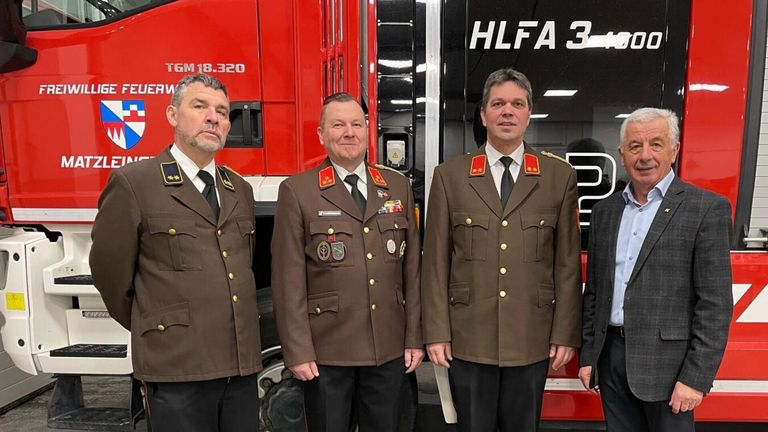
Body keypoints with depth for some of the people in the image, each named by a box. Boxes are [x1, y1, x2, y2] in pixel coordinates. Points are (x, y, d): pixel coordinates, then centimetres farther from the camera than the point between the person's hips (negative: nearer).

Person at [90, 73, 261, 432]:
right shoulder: (133, 183, -6)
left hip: (242, 365, 5)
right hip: (177, 369, -5)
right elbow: (110, 272, -1)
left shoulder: (240, 190, 11)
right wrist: (154, 330, 9)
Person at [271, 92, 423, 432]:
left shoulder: (399, 187, 6)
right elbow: (288, 279, -7)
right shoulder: (297, 191, -5)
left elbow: (412, 267, 6)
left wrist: (415, 338, 4)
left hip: (390, 349, 3)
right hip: (327, 352, -3)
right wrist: (298, 351, -9)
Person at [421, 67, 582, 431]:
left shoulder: (560, 176, 2)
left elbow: (568, 262, 2)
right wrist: (436, 333, -3)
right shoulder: (449, 176, 0)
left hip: (532, 341, 1)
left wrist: (565, 333, 1)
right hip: (468, 340, 0)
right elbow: (435, 262, -1)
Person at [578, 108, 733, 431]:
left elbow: (714, 303, -10)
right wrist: (587, 355, 10)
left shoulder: (707, 208, -7)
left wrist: (696, 378, -13)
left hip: (666, 361, -4)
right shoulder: (605, 210, 8)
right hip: (611, 355, 5)